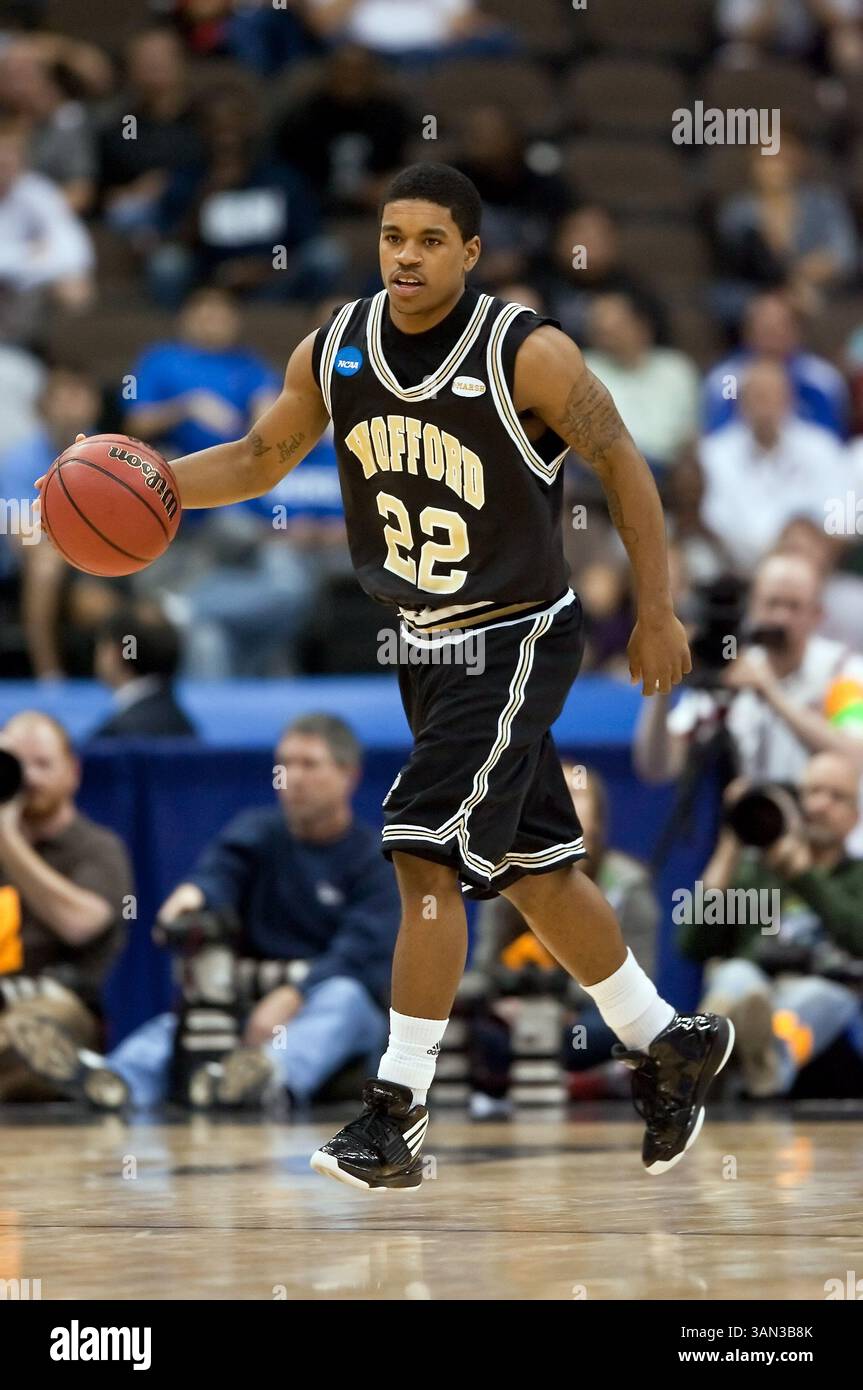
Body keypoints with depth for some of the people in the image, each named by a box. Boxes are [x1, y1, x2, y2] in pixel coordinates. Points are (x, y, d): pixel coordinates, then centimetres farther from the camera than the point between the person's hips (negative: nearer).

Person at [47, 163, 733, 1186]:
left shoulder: (529, 356, -19)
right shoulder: (336, 351, -3)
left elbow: (621, 464, -8)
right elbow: (261, 459, 10)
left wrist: (656, 615, -5)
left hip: (515, 641, -6)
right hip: (422, 642, 6)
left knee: (425, 852, -15)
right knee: (532, 866, 15)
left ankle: (395, 1109, -10)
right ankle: (665, 1043, 33)